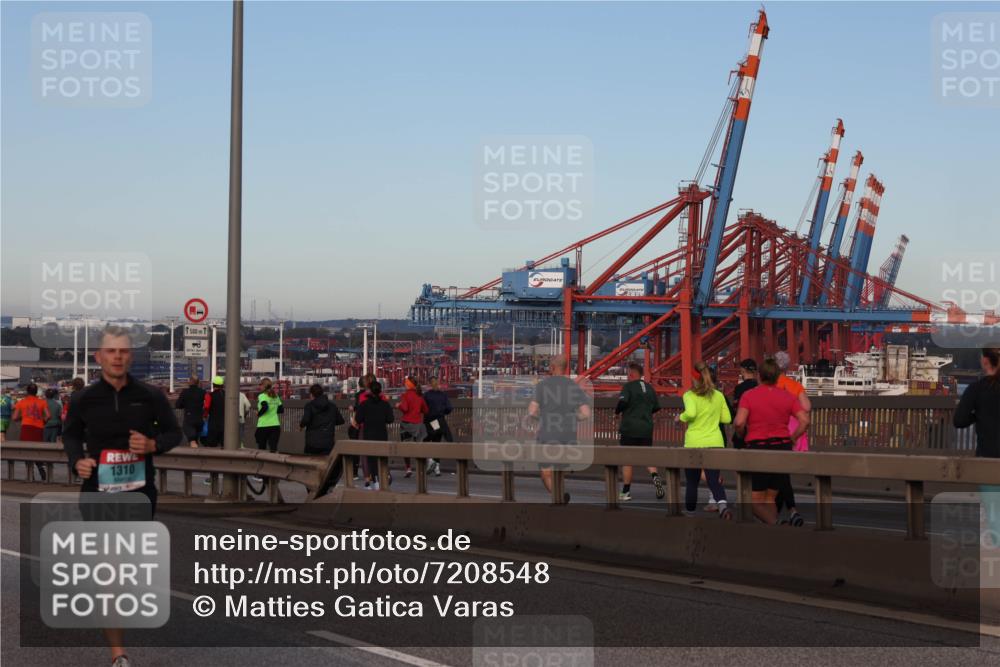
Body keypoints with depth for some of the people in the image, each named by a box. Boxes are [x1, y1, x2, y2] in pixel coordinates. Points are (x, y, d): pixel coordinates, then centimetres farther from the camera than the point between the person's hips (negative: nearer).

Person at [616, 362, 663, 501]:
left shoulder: (628, 386, -7)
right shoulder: (649, 387, 10)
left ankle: (625, 492, 9)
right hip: (646, 429, 4)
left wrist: (617, 411, -3)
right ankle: (655, 475, -21)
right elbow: (656, 407, 13)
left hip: (629, 428, -4)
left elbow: (622, 401, -23)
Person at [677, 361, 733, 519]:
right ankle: (722, 503, -26)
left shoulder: (689, 395, -7)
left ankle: (689, 512, 24)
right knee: (714, 480, 1)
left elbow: (691, 413, -24)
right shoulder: (718, 396, 6)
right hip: (715, 442, 3)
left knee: (692, 481, 13)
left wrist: (681, 417, -4)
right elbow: (727, 418, 10)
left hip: (694, 443, -3)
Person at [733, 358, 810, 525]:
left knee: (756, 501, 3)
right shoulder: (787, 397, 4)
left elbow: (739, 422, -16)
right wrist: (791, 439, 7)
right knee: (770, 498, 16)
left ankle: (776, 525, -22)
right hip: (782, 447, 4)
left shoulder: (748, 395, -5)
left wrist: (743, 435, 5)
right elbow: (805, 420, -5)